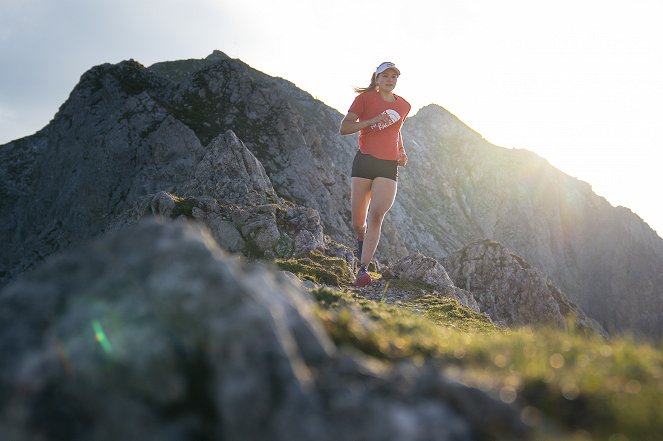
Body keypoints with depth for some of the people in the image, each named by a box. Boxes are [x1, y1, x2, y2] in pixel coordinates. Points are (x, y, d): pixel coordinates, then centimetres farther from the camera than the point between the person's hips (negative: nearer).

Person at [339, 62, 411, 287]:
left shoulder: (404, 106, 13)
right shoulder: (365, 98, 2)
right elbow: (344, 128, -5)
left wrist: (402, 152, 16)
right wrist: (373, 121, -16)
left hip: (388, 167, 1)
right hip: (364, 161, -1)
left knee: (376, 216, -18)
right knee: (357, 223, 2)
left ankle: (362, 270, -20)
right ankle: (362, 238, 40)